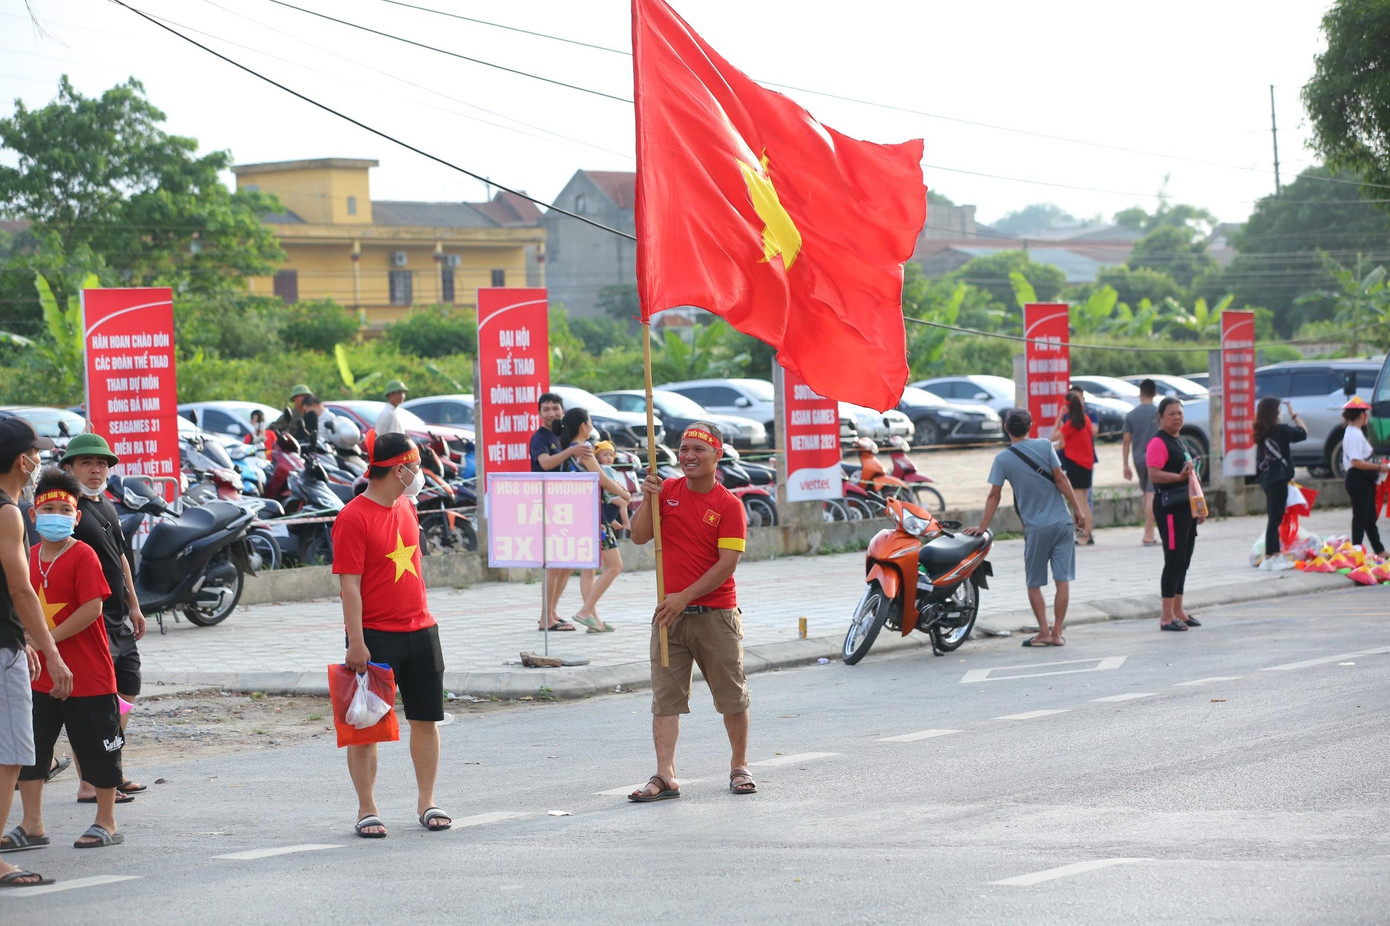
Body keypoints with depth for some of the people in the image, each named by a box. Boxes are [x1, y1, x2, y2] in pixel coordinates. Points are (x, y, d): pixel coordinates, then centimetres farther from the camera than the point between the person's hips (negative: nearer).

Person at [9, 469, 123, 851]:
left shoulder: (83, 556, -12)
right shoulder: (29, 557, 8)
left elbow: (92, 608, -21)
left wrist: (48, 638, -20)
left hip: (88, 677, -7)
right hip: (40, 677, 7)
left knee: (98, 750, 4)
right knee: (29, 749, 7)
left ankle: (106, 824, 16)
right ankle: (32, 826, 16)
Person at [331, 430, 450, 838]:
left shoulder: (406, 507, 10)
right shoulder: (353, 518, -14)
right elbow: (349, 585, -16)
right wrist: (357, 643, -19)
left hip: (419, 631, 7)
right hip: (375, 636, -7)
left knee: (426, 719, 9)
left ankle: (427, 803, 19)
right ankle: (367, 810, 8)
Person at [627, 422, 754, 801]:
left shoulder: (729, 505, -6)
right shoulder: (667, 491, 7)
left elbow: (727, 563, -13)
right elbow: (639, 537, 3)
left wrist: (685, 597, -18)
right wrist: (648, 500, -12)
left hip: (716, 616, -3)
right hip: (669, 613, 3)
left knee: (732, 697, 6)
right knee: (665, 696, -4)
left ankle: (739, 767, 22)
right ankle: (665, 777, -6)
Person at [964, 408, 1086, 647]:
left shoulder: (1003, 459, -2)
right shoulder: (1044, 445, -2)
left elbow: (994, 496, 0)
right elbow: (1060, 479, -5)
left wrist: (982, 527, 8)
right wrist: (1078, 509, 1)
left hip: (1036, 528, -1)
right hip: (1062, 522, 1)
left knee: (1034, 583, 11)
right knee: (1062, 579, 4)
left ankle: (1044, 632, 6)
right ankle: (1057, 633, 2)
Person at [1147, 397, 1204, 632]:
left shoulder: (1178, 442, 20)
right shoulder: (1158, 443, -11)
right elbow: (1153, 475, -22)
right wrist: (1179, 476, -35)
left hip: (1185, 507, 10)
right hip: (1169, 508, -10)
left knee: (1183, 561, 12)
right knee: (1174, 560, -11)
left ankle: (1178, 611, 19)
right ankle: (1167, 617, -9)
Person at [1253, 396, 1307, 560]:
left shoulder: (1261, 432, 7)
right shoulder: (1280, 429, -14)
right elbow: (1303, 433, -9)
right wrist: (1293, 414, -3)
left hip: (1266, 479, 8)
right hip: (1278, 479, -8)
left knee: (1274, 518, 16)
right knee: (1275, 519, -7)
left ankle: (1275, 553, 23)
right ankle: (1270, 556, -9)